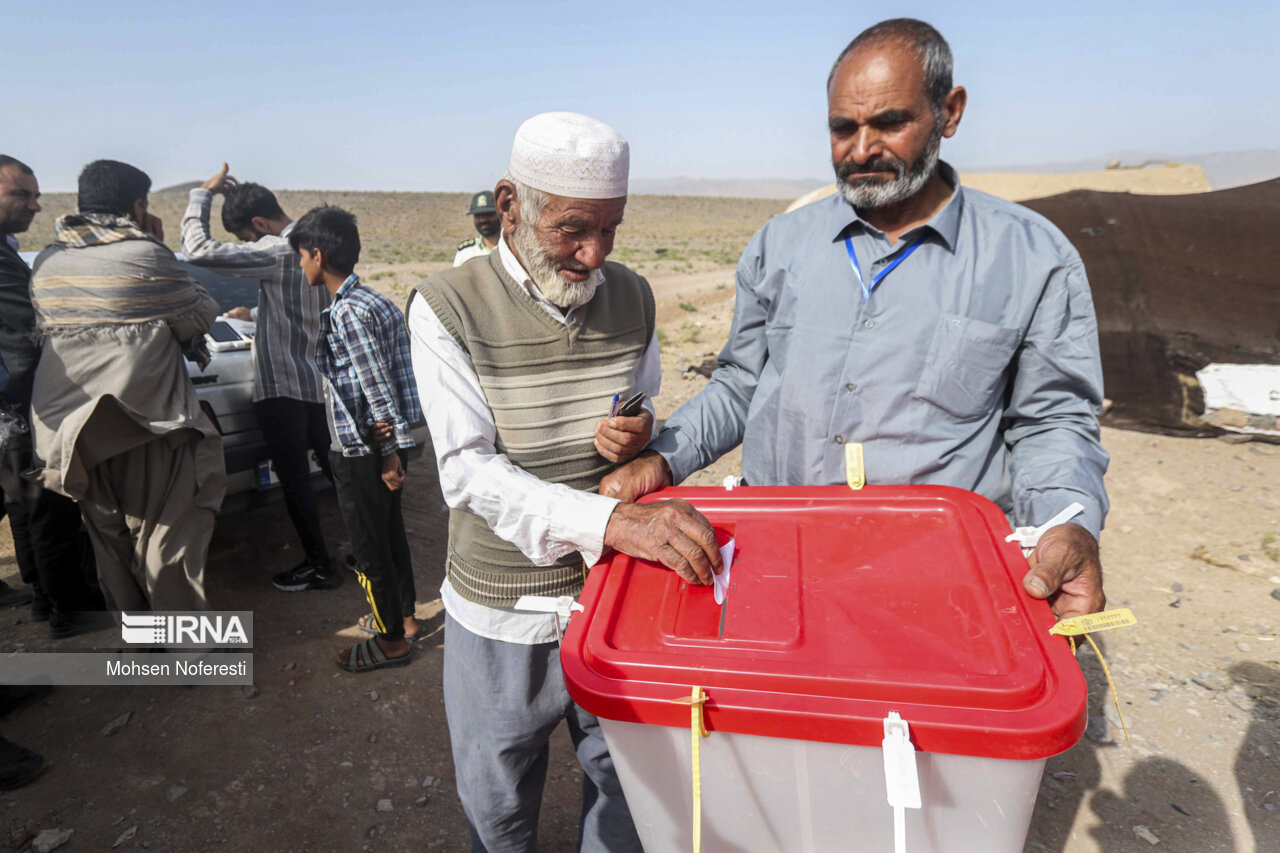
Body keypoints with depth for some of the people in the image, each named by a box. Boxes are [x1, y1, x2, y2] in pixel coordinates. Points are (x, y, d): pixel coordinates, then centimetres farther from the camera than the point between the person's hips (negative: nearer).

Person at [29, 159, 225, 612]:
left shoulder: (47, 263, 7)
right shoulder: (146, 256, -12)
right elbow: (201, 316, -3)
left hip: (72, 431, 6)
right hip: (144, 426, -6)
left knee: (111, 544, 16)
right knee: (170, 538, 3)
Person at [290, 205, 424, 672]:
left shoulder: (347, 312, -20)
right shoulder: (376, 301, 10)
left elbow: (380, 390, -22)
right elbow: (387, 380, 8)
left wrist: (389, 451, -17)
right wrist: (392, 444, -1)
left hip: (361, 453, -9)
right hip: (384, 446, 9)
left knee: (369, 546, 5)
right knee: (390, 533, 21)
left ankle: (390, 639, 20)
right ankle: (404, 616, 37)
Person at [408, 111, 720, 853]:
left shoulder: (632, 297, -1)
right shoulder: (448, 307, -14)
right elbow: (469, 472, -22)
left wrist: (642, 436, -14)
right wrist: (613, 521, -36)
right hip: (504, 617, -2)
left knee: (627, 786, 22)